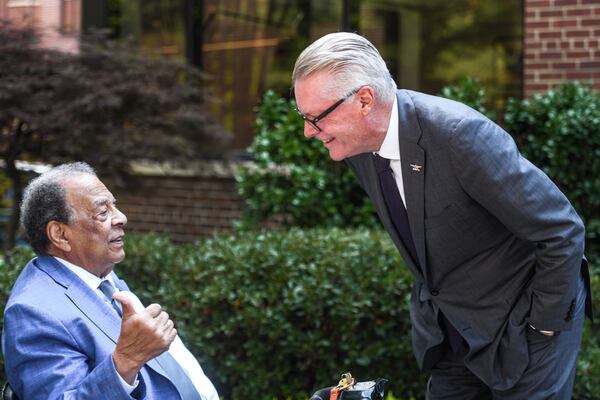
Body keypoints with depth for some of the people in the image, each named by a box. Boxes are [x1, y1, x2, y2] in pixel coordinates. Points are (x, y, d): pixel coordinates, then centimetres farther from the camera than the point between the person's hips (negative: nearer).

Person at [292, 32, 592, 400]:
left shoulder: (460, 133, -30)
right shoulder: (357, 145, -7)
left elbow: (562, 231, -24)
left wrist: (543, 325, -16)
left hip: (521, 325, -7)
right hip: (448, 330, 7)